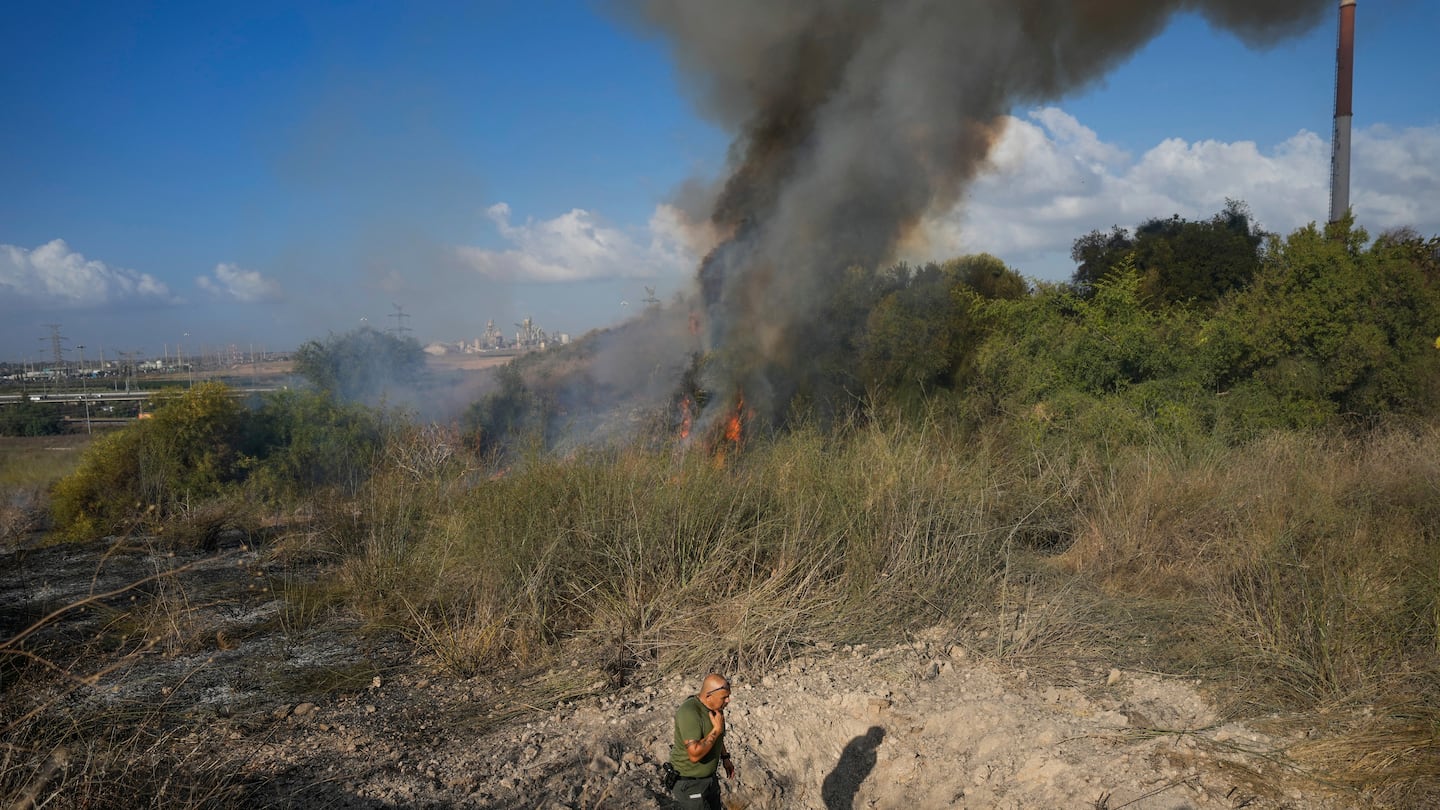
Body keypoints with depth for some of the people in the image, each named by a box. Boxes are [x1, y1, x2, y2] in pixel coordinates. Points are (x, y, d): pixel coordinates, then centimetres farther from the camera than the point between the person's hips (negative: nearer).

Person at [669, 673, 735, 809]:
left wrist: (725, 758, 18)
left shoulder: (715, 707, -2)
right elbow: (695, 754, -35)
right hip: (688, 783, -8)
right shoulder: (689, 712, -30)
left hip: (710, 778, 8)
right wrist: (717, 729, -29)